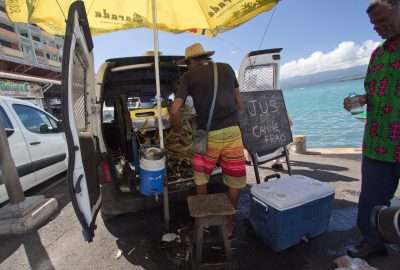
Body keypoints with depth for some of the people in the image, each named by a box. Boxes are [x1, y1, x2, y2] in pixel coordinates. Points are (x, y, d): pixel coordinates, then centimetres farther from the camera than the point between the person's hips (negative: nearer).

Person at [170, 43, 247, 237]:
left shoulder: (188, 76, 3)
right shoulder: (226, 68, 13)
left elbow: (174, 111, -4)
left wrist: (177, 130, 14)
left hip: (208, 135, -2)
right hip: (232, 131, 3)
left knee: (201, 178, 20)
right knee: (235, 179, 16)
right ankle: (229, 224, 30)